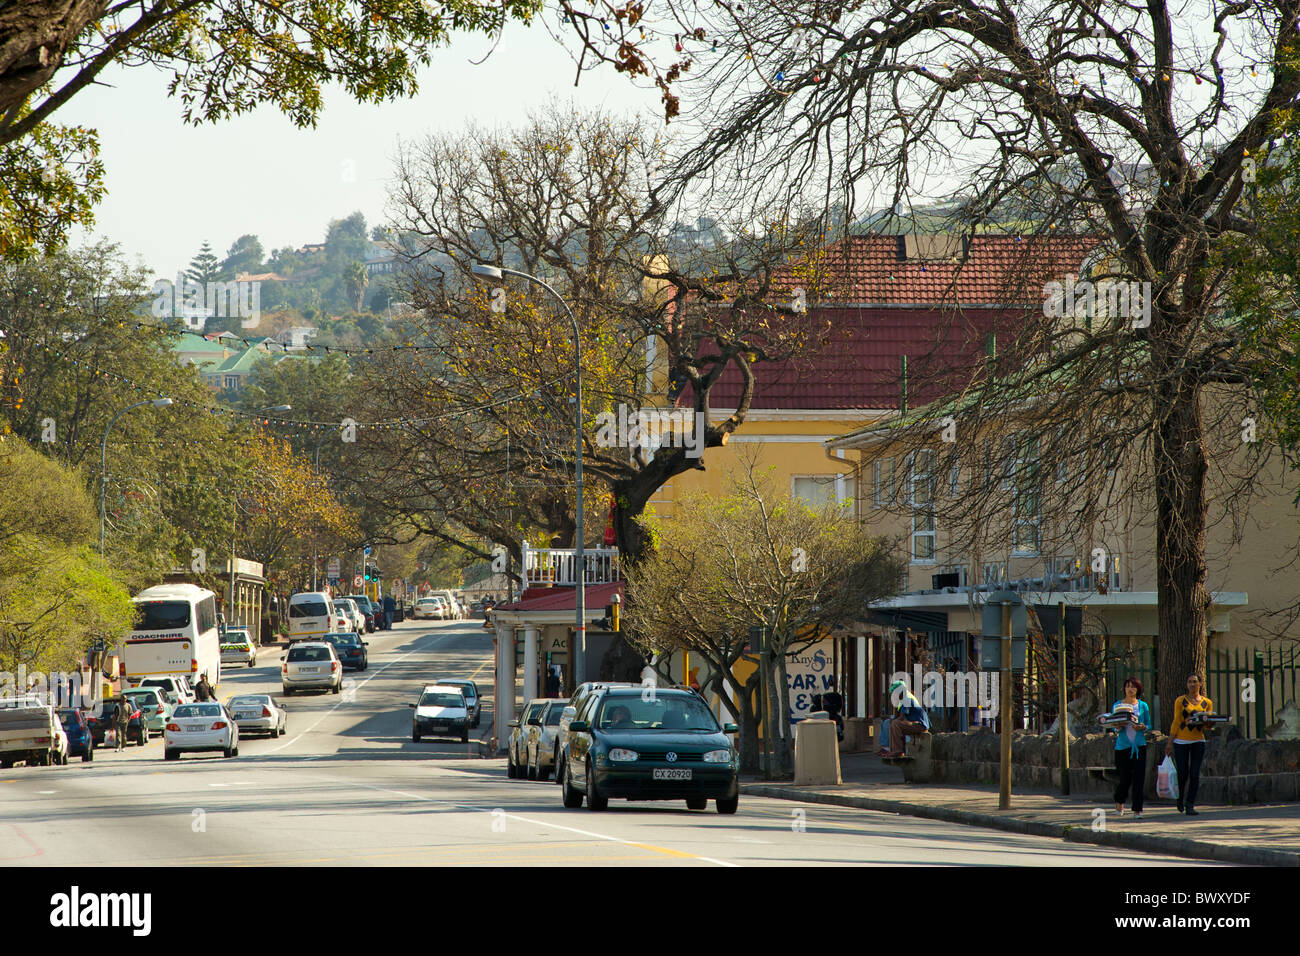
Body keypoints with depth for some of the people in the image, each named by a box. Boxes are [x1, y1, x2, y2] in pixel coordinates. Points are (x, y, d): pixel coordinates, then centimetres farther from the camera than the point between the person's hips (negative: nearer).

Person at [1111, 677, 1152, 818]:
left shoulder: (1143, 706, 7)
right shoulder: (1117, 705, 4)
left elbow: (1149, 724, 11)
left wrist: (1142, 727, -11)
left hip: (1139, 745, 1)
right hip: (1123, 745, -1)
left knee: (1139, 779, -5)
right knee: (1125, 778, 0)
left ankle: (1137, 810, 1)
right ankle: (1119, 801, 30)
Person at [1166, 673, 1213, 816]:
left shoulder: (1207, 703, 9)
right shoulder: (1181, 701, 2)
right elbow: (1176, 722, 2)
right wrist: (1169, 742, -1)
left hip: (1198, 741, 1)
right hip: (1181, 740, -1)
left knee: (1195, 775, -7)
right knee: (1183, 774, 0)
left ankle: (1190, 805, -2)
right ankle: (1181, 799, 27)